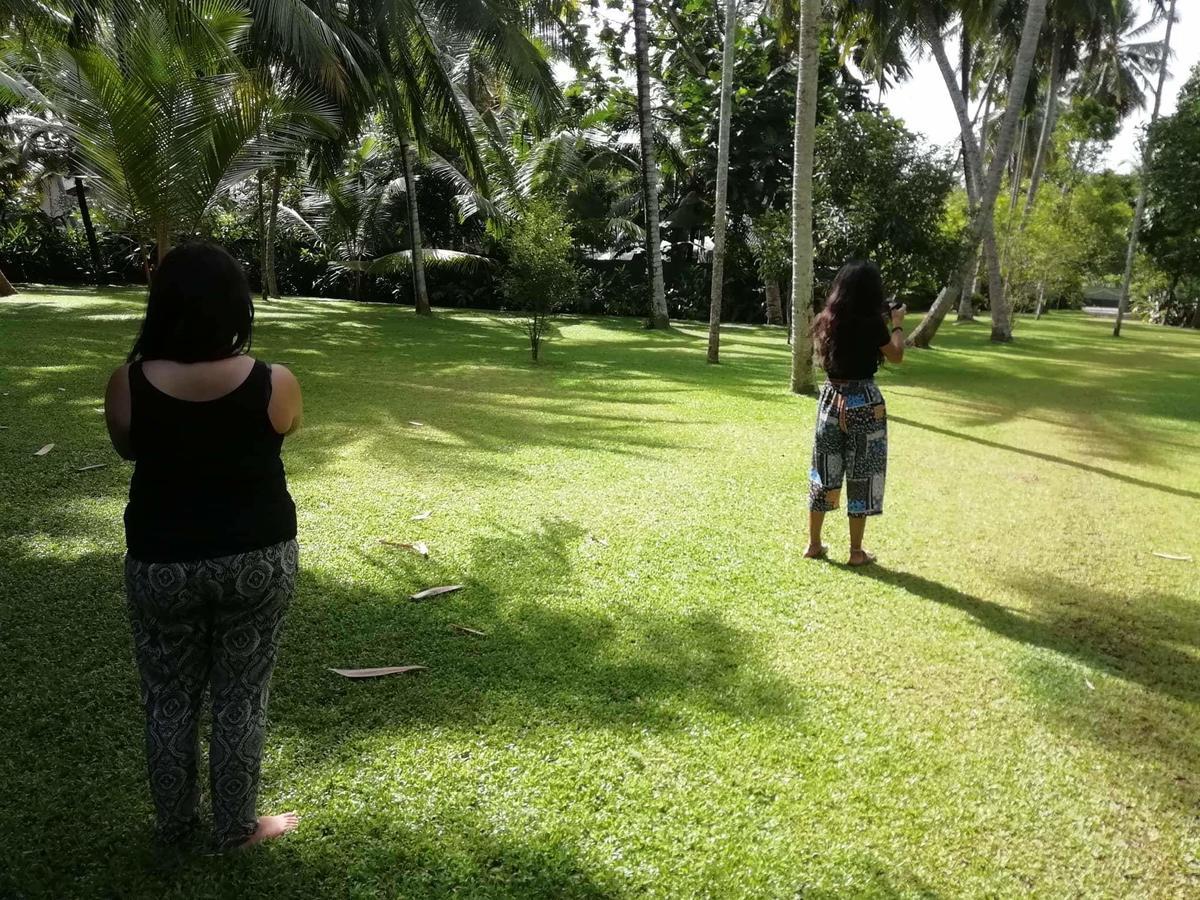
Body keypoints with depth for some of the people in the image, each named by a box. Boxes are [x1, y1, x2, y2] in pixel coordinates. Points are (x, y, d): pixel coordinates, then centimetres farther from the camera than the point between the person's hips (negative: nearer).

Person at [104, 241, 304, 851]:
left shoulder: (128, 385, -13)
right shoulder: (275, 384, -16)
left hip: (161, 564, 1)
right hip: (258, 559, 0)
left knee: (169, 700, 19)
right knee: (241, 698, 14)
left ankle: (175, 827, 35)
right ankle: (236, 828, 29)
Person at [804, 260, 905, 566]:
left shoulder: (826, 321, 1)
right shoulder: (871, 323, -14)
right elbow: (896, 356, 0)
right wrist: (897, 324, 14)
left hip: (831, 398, 5)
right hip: (863, 402, -5)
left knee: (825, 471, 13)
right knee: (862, 475, 4)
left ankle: (814, 544, 20)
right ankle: (856, 552, 11)